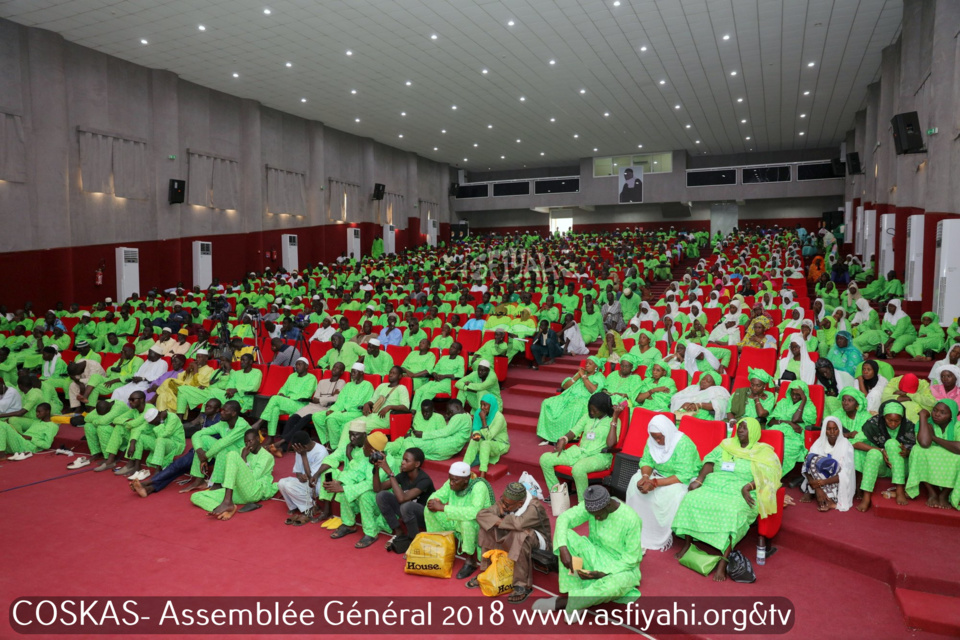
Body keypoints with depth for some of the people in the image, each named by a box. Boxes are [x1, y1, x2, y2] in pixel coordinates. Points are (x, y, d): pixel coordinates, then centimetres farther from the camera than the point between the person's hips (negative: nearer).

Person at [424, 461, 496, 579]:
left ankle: (471, 561, -17)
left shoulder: (479, 486, -30)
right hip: (456, 522, 6)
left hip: (477, 526, -6)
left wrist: (443, 507, -43)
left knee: (467, 521, -39)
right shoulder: (451, 484, -11)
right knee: (429, 510, -8)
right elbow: (437, 495, 2)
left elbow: (474, 512, -45)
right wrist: (433, 502, -26)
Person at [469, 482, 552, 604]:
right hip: (512, 539, 7)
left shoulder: (534, 507, -30)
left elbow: (519, 523, -50)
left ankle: (523, 585, -28)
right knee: (490, 527, -12)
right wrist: (499, 521, -33)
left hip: (537, 541, -6)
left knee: (520, 536, -38)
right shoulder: (504, 502, -12)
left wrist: (502, 520, -31)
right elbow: (481, 514, -17)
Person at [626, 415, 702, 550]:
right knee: (636, 481, -17)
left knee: (669, 494, -34)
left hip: (685, 480, -6)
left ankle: (662, 538, -14)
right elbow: (646, 461, -3)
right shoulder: (652, 440, -8)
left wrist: (655, 483, -36)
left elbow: (684, 476, -31)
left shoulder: (683, 444, -27)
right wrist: (645, 476, -27)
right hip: (661, 473, 6)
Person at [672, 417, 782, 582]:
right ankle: (687, 544, -11)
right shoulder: (726, 445, 22)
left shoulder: (764, 452, 10)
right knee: (691, 499, -23)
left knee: (732, 511, -36)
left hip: (740, 494, -4)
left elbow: (767, 476, -5)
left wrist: (748, 487, -22)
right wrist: (699, 480, -6)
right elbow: (710, 462, 12)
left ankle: (723, 562, -34)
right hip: (713, 486, 4)